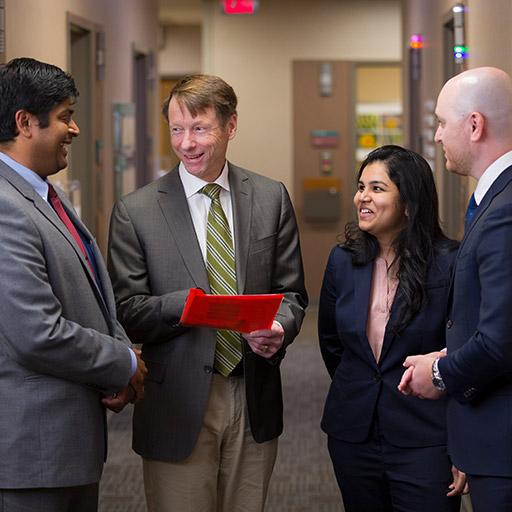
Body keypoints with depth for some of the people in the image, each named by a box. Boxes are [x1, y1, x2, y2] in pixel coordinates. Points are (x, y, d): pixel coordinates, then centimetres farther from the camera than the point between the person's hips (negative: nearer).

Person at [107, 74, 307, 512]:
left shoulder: (271, 199, 5)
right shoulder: (135, 212, -3)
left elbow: (291, 291, 9)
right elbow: (127, 311, -5)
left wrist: (279, 327, -13)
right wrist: (187, 304, -23)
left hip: (254, 401, 3)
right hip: (178, 405, -2)